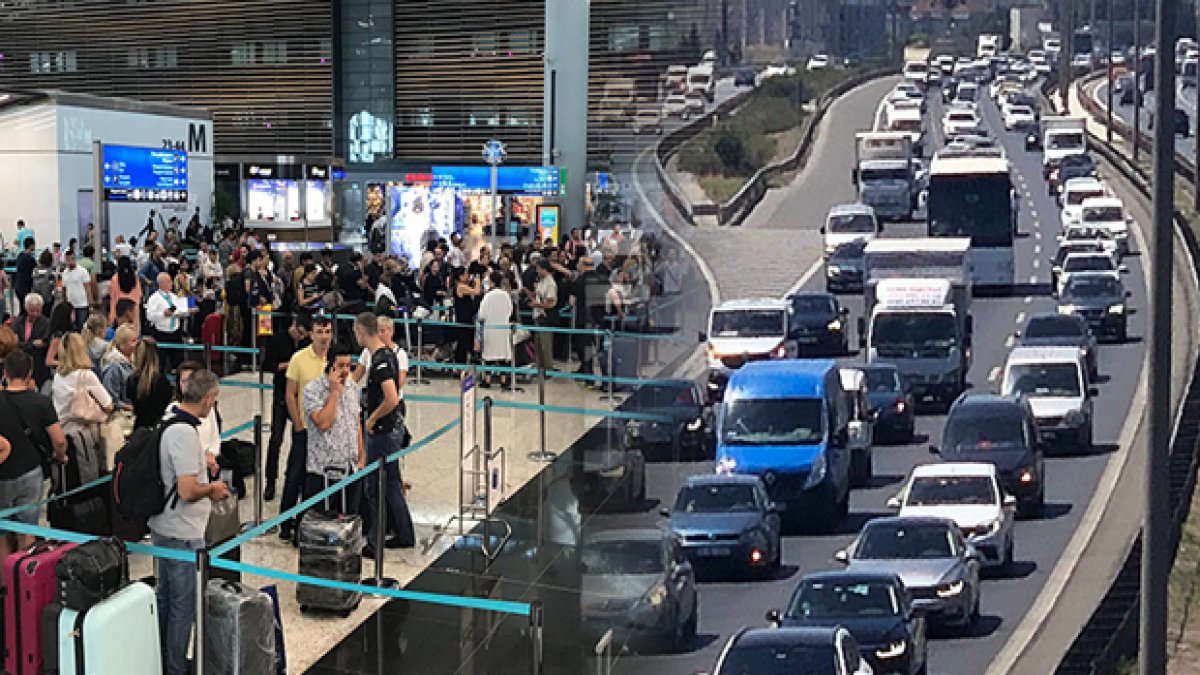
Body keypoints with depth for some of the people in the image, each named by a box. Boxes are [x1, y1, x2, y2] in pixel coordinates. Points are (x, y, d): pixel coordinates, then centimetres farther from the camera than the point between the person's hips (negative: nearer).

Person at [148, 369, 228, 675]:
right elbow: (187, 490, -28)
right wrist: (212, 489, -10)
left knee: (166, 597, 22)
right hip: (183, 534, -10)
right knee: (184, 605, 4)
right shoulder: (185, 433, -26)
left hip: (163, 528, 10)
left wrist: (199, 461, 26)